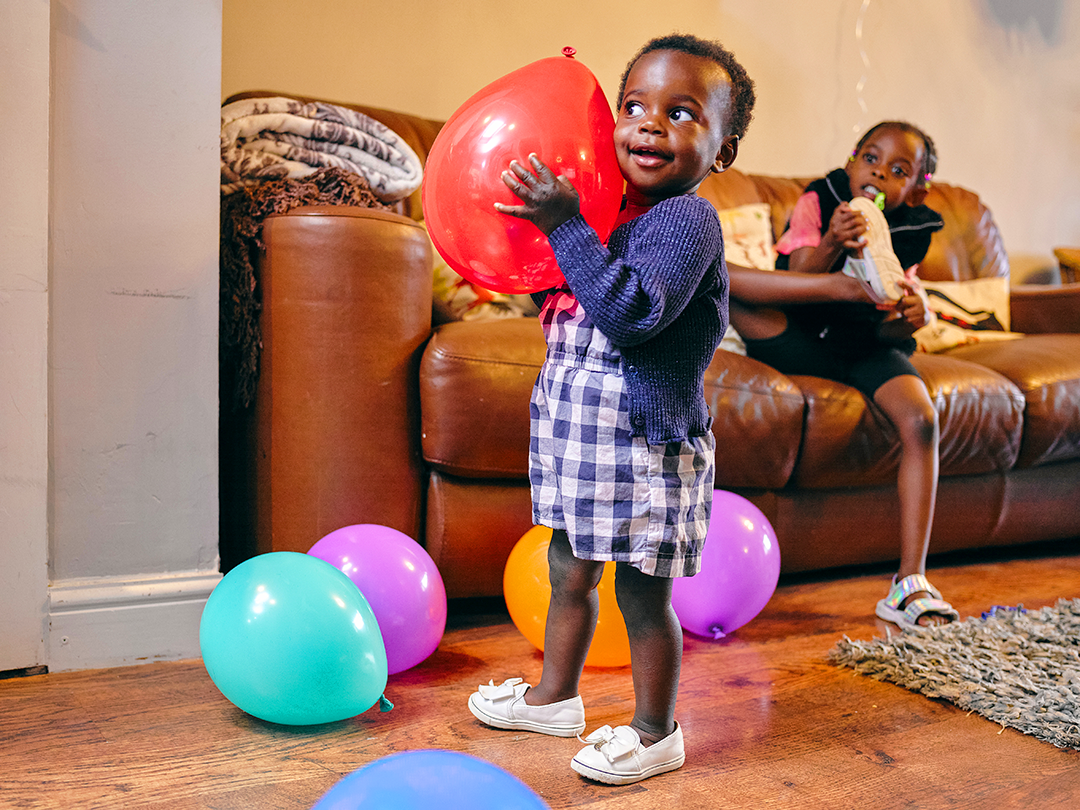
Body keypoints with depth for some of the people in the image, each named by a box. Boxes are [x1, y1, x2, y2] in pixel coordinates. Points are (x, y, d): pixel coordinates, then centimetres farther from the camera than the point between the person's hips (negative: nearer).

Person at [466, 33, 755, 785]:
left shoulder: (688, 220, -16)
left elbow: (630, 312, -30)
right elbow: (563, 300, 24)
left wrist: (566, 225, -29)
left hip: (644, 441, -9)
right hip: (579, 431, 9)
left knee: (643, 594, 5)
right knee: (569, 574, 21)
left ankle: (656, 732, 23)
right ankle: (556, 695, 40)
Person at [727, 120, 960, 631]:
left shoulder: (908, 233, 3)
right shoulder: (818, 201, -2)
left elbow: (886, 331, -4)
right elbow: (797, 280, -15)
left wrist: (910, 318, -28)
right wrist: (832, 244, -34)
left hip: (866, 349, 2)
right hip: (799, 343, -2)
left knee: (921, 421, -27)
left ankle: (909, 584, -24)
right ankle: (851, 285, -28)